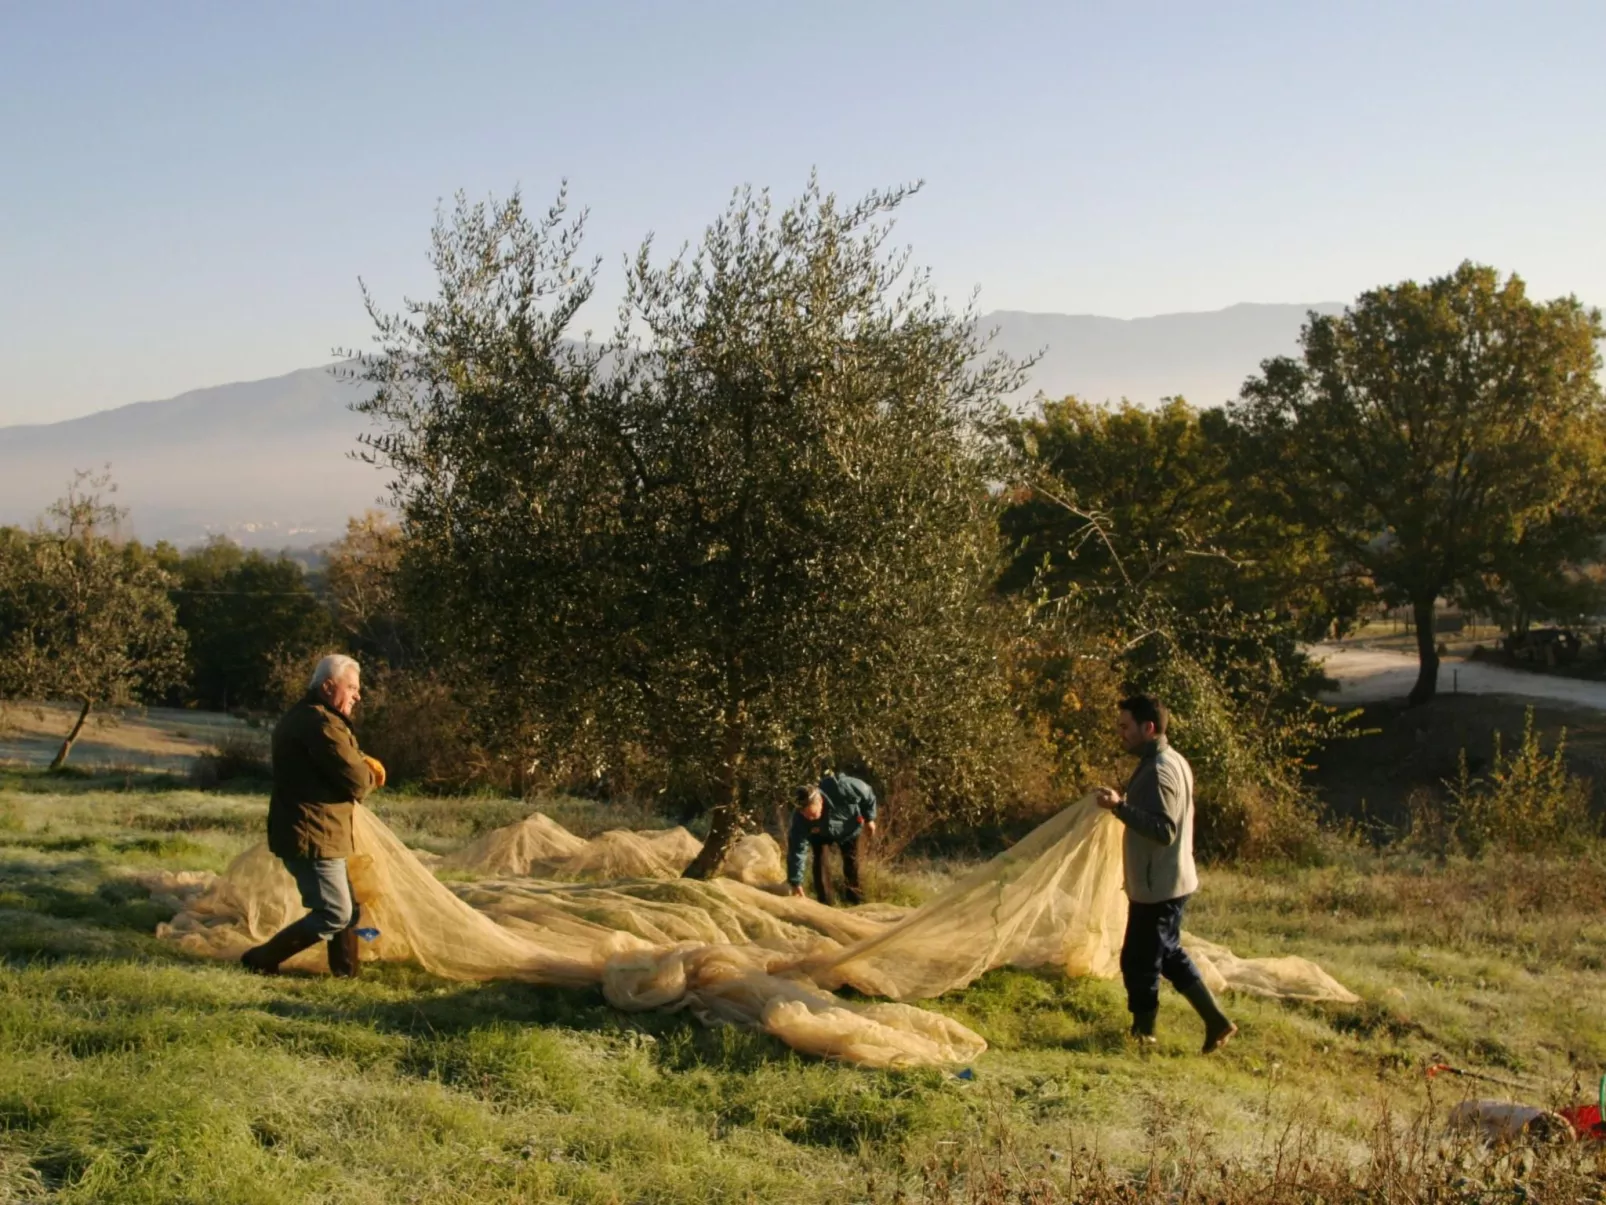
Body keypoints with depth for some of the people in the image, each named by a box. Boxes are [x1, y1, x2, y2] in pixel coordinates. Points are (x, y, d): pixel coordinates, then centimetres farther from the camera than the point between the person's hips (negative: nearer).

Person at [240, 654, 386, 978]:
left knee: (343, 906, 17)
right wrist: (371, 775, 1)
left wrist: (365, 766, 2)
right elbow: (356, 781, -21)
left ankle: (346, 972, 22)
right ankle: (261, 960, 0)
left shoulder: (300, 718, 15)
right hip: (312, 837, -11)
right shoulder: (321, 724, -20)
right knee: (335, 914, -6)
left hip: (305, 832, 11)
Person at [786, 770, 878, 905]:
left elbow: (867, 794, -25)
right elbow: (797, 851, -36)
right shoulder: (800, 818, -42)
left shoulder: (841, 789, -47)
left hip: (849, 827, 1)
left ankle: (856, 896, 37)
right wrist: (795, 882, -37)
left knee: (851, 860, 13)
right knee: (820, 860, -15)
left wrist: (869, 818, -16)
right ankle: (826, 903, 0)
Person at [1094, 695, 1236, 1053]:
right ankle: (1217, 1022, 19)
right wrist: (1124, 805, 13)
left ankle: (1142, 1034, 17)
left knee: (1139, 961, 3)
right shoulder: (1174, 761, 10)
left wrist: (1120, 807, -32)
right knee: (1169, 954, 19)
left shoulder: (1158, 771, -22)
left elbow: (1163, 830, -30)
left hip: (1157, 887, -10)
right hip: (1169, 881, 10)